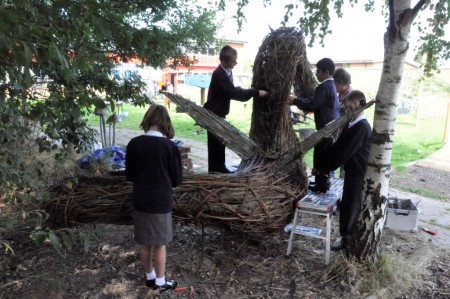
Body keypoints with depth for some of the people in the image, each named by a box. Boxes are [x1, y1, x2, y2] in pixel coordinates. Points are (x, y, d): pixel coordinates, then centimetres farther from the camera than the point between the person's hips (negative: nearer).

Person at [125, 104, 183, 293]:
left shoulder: (134, 144, -8)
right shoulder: (170, 146, -16)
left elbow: (129, 175, 3)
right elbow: (177, 180, -6)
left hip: (140, 201, 3)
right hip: (161, 202, -3)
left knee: (145, 243, 18)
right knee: (160, 244, 13)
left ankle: (150, 277, 36)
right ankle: (160, 282, 27)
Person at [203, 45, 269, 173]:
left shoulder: (227, 71, 4)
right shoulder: (219, 74, -24)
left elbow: (231, 90, 16)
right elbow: (233, 93, -28)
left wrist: (241, 90, -4)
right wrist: (256, 92, -25)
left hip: (219, 112, 9)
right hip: (213, 113, -9)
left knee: (220, 141, 14)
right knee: (216, 142, -2)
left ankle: (219, 168, 24)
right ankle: (215, 169, 8)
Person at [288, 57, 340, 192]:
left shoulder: (324, 87, -19)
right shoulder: (331, 85, 14)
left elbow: (311, 105, -20)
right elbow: (314, 101, 15)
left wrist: (295, 100, -9)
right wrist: (297, 101, 9)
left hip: (326, 126, -10)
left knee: (320, 155, -2)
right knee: (325, 155, 18)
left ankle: (321, 184, 5)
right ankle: (324, 181, 28)